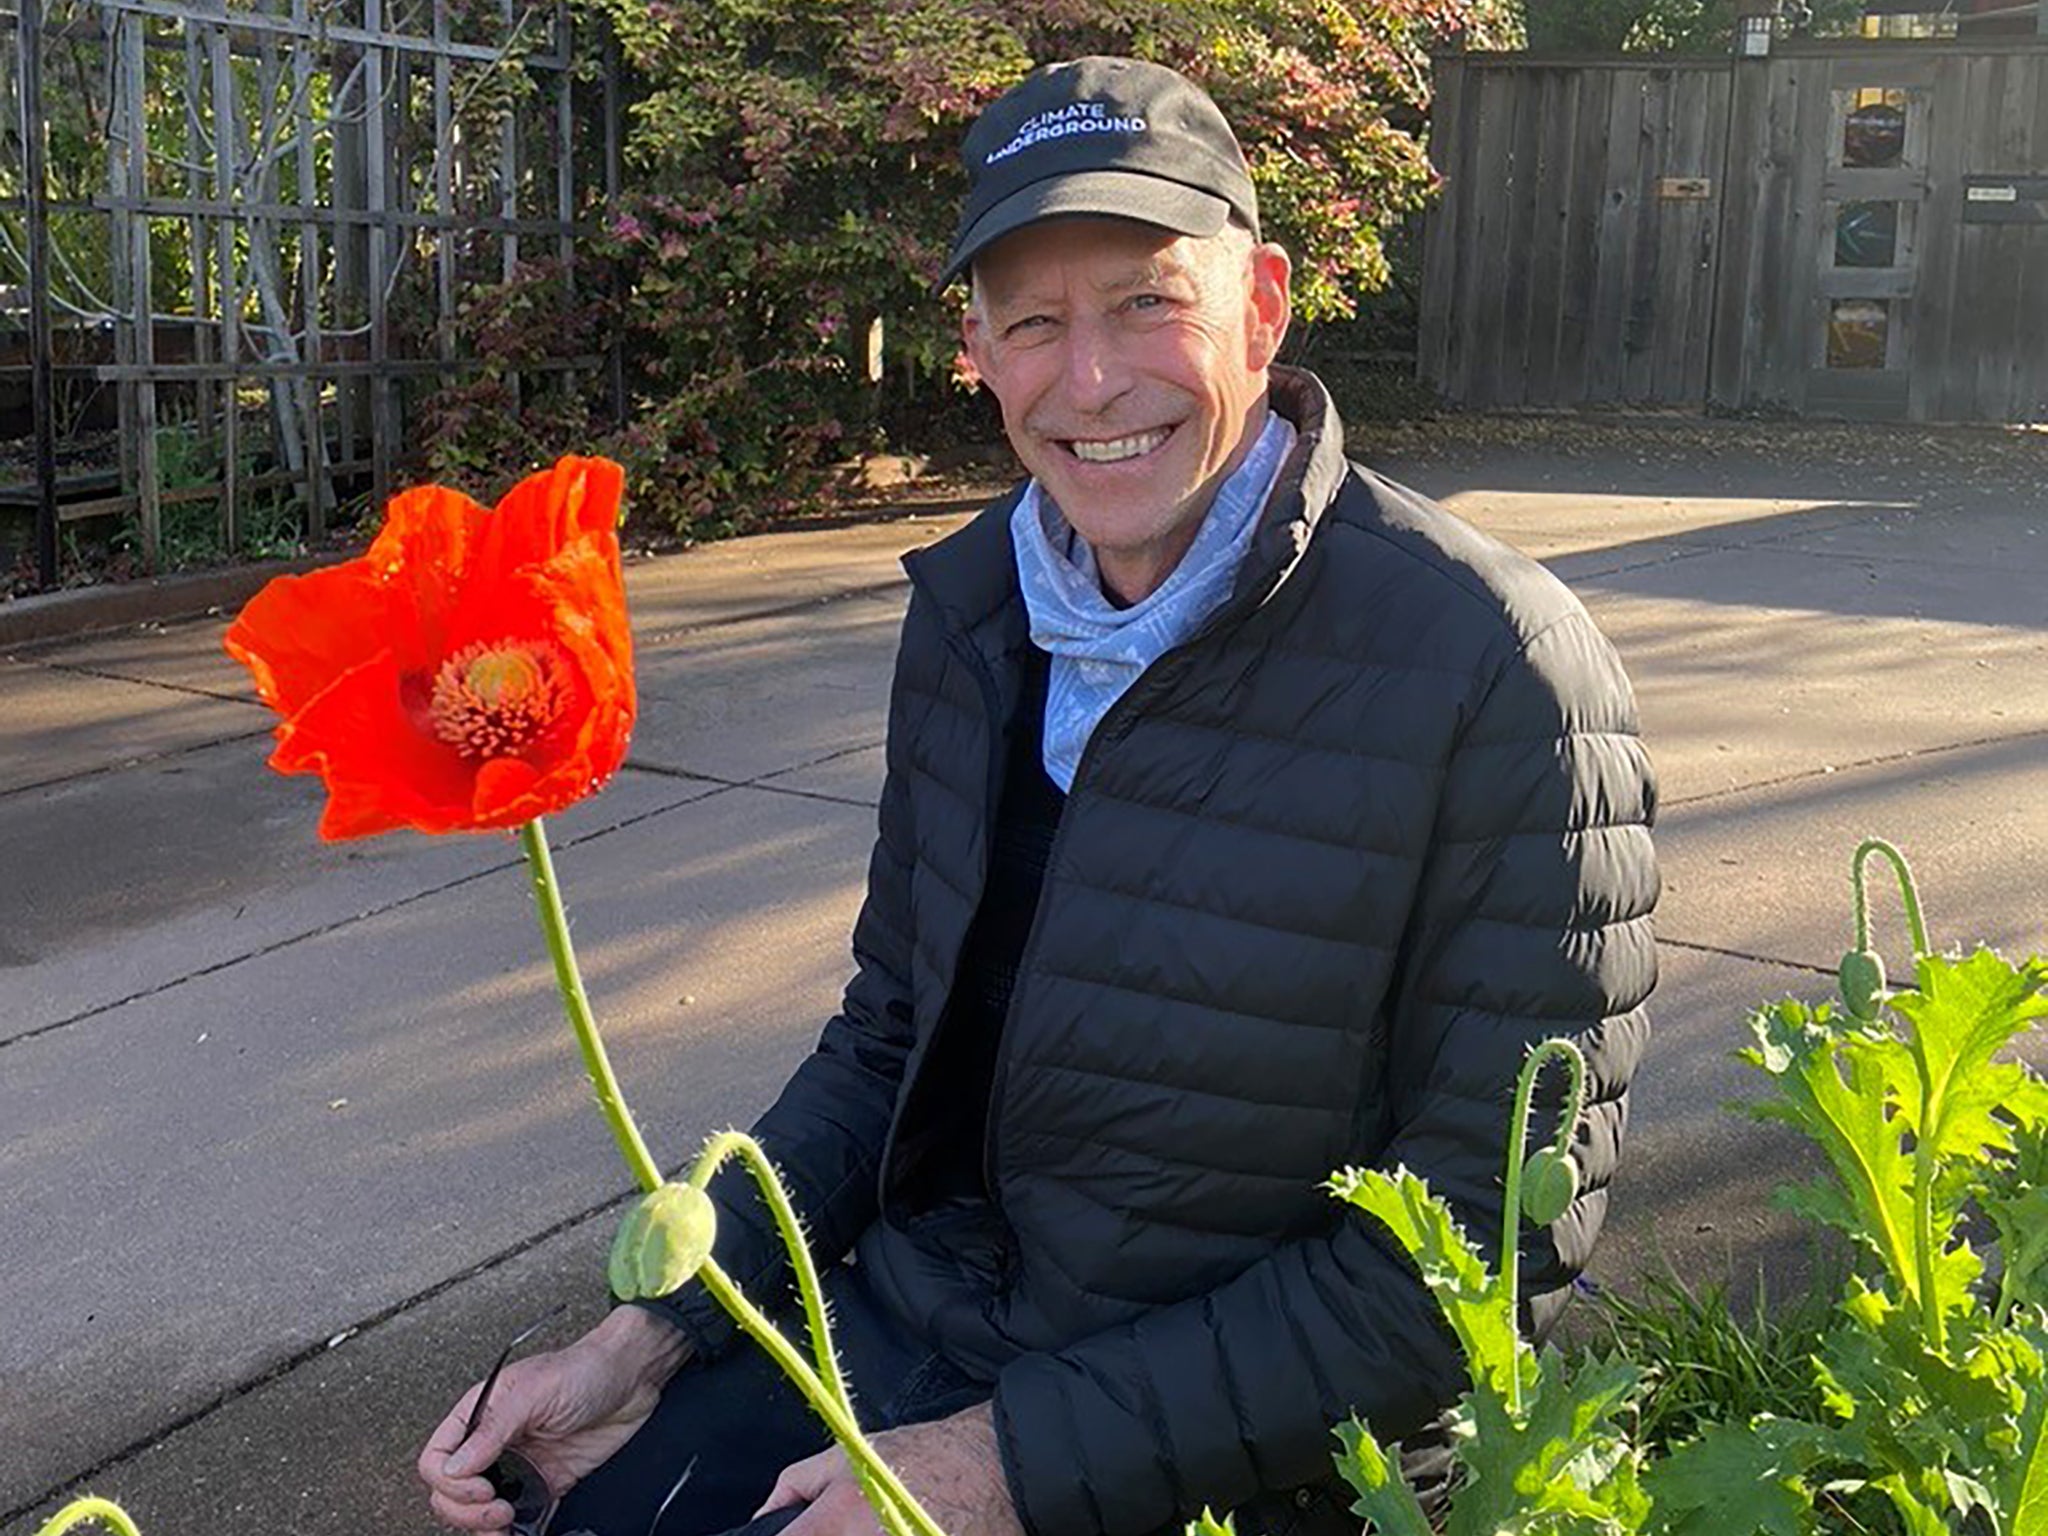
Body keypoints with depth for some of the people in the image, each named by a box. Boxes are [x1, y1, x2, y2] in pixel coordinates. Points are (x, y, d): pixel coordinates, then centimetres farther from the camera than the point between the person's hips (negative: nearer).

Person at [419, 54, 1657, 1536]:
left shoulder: (1492, 666, -20)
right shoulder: (971, 600, 1)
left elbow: (1490, 1242, -19)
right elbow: (892, 1036, 10)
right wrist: (655, 1330, -1)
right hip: (908, 1331, 6)